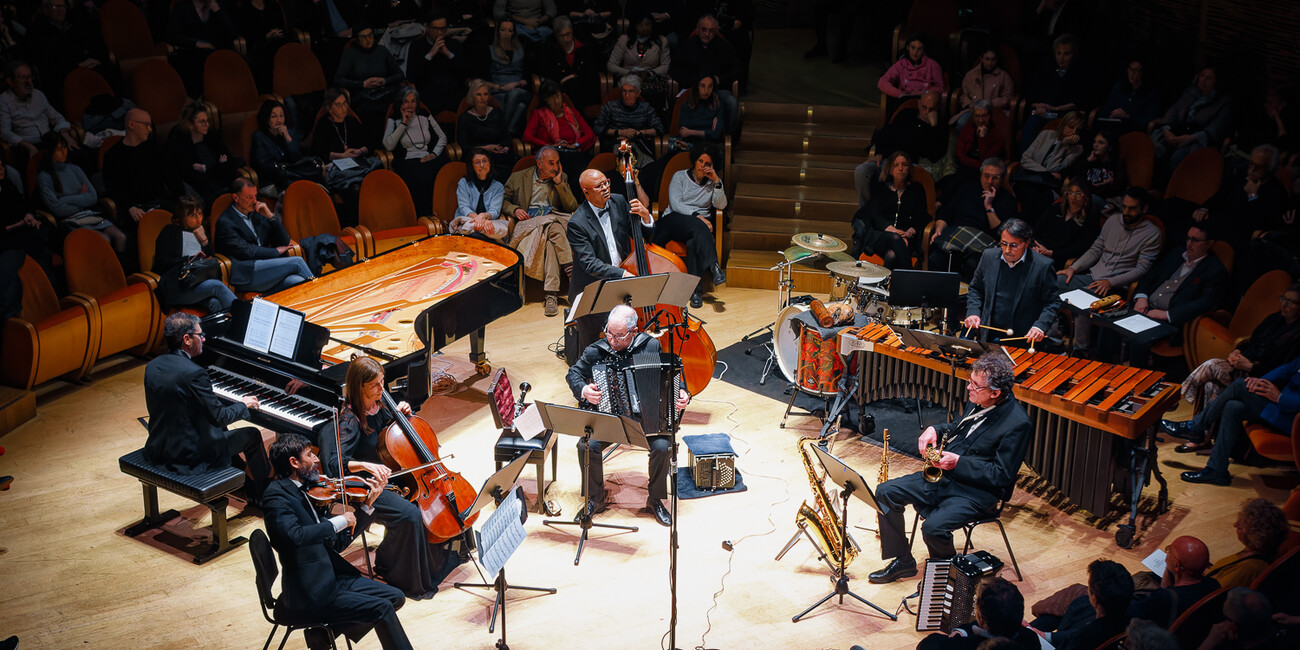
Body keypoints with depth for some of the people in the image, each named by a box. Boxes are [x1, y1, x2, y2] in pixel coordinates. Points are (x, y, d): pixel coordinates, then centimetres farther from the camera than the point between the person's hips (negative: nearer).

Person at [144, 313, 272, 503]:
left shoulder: (152, 366, 0)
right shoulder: (193, 373, -25)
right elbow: (219, 417, -19)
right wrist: (244, 405, 1)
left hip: (157, 450, 9)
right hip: (188, 455, -8)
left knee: (220, 430, 32)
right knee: (252, 435, 11)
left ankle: (248, 487, 44)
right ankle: (264, 496, 29)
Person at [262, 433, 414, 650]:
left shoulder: (306, 492, 13)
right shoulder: (276, 495, -12)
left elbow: (338, 542, 13)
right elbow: (294, 535, -32)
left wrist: (367, 506, 6)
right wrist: (339, 521, -23)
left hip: (331, 577, 9)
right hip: (310, 594, -9)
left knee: (395, 597, 4)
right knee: (381, 608, -17)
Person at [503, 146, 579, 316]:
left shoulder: (562, 178, 17)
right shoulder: (518, 178, 14)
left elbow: (573, 208, 8)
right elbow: (503, 201, 17)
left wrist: (559, 182, -1)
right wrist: (515, 210, -4)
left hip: (555, 222, 1)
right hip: (528, 222, -1)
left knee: (551, 241, -37)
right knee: (552, 228, -37)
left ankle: (551, 295, -47)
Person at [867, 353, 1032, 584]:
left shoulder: (1017, 424, -21)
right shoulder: (979, 402, 2)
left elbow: (1002, 476, -19)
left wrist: (958, 462, -23)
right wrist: (935, 430, 1)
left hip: (976, 491, -8)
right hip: (943, 475, 8)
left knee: (933, 527, -30)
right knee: (885, 492, -2)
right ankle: (902, 562, 11)